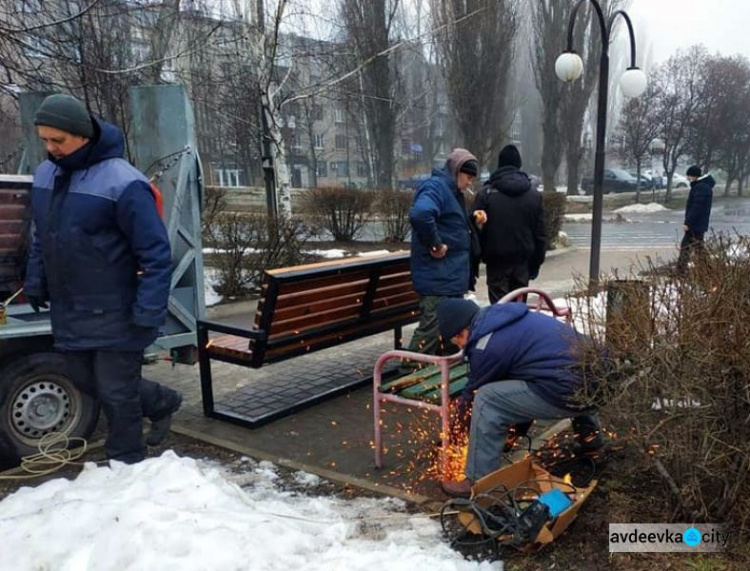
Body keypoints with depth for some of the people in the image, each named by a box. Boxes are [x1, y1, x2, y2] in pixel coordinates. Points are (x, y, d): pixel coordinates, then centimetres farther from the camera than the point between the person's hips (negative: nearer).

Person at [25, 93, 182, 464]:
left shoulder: (122, 182, -20)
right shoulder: (45, 174, 4)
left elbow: (156, 254, -19)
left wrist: (148, 313, -21)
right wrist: (35, 282, 17)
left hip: (116, 316, -8)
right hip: (69, 312, 8)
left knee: (116, 392, 4)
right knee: (85, 380, 20)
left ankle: (126, 463, 25)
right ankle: (161, 403, 39)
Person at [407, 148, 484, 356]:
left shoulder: (452, 191, 19)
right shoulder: (435, 186, -14)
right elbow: (420, 214, -34)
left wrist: (474, 221, 10)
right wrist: (435, 244, -25)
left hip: (452, 275, 11)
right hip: (438, 276, -10)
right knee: (432, 328, -8)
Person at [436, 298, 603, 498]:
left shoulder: (487, 347, -11)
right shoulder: (503, 316, 15)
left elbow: (475, 390, 7)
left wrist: (461, 406, 29)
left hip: (571, 391, -10)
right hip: (597, 374, 10)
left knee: (487, 402, -9)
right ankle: (589, 433, 52)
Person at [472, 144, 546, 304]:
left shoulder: (486, 193, -6)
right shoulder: (534, 194, 5)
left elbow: (477, 229, -7)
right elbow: (540, 233, 7)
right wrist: (536, 263, 13)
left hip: (497, 260, -3)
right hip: (523, 260, 3)